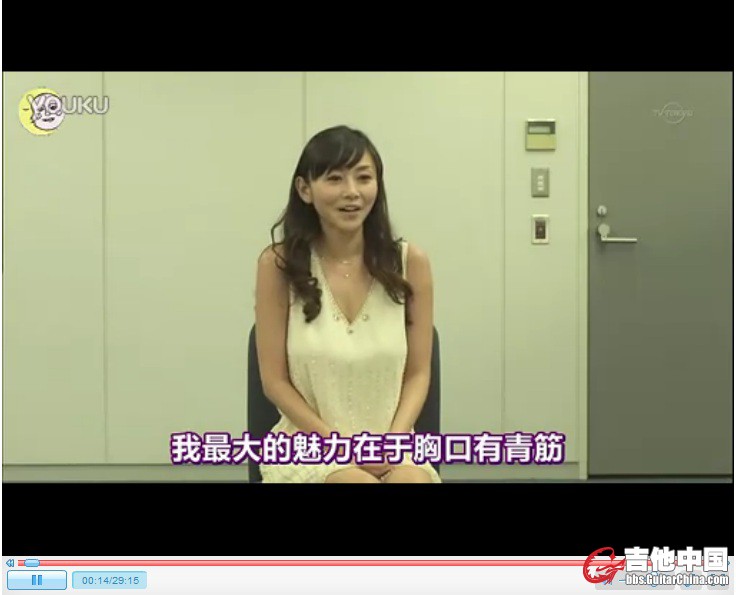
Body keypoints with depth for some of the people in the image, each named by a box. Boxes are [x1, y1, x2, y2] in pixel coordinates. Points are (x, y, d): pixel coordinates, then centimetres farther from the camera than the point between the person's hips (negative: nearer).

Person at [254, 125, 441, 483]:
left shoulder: (410, 261, -1)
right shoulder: (278, 264, -6)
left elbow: (417, 373, 3)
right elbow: (275, 380, -4)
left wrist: (393, 440, -13)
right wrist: (340, 443, -13)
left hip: (390, 447, 2)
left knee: (412, 480, -29)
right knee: (359, 481, -31)